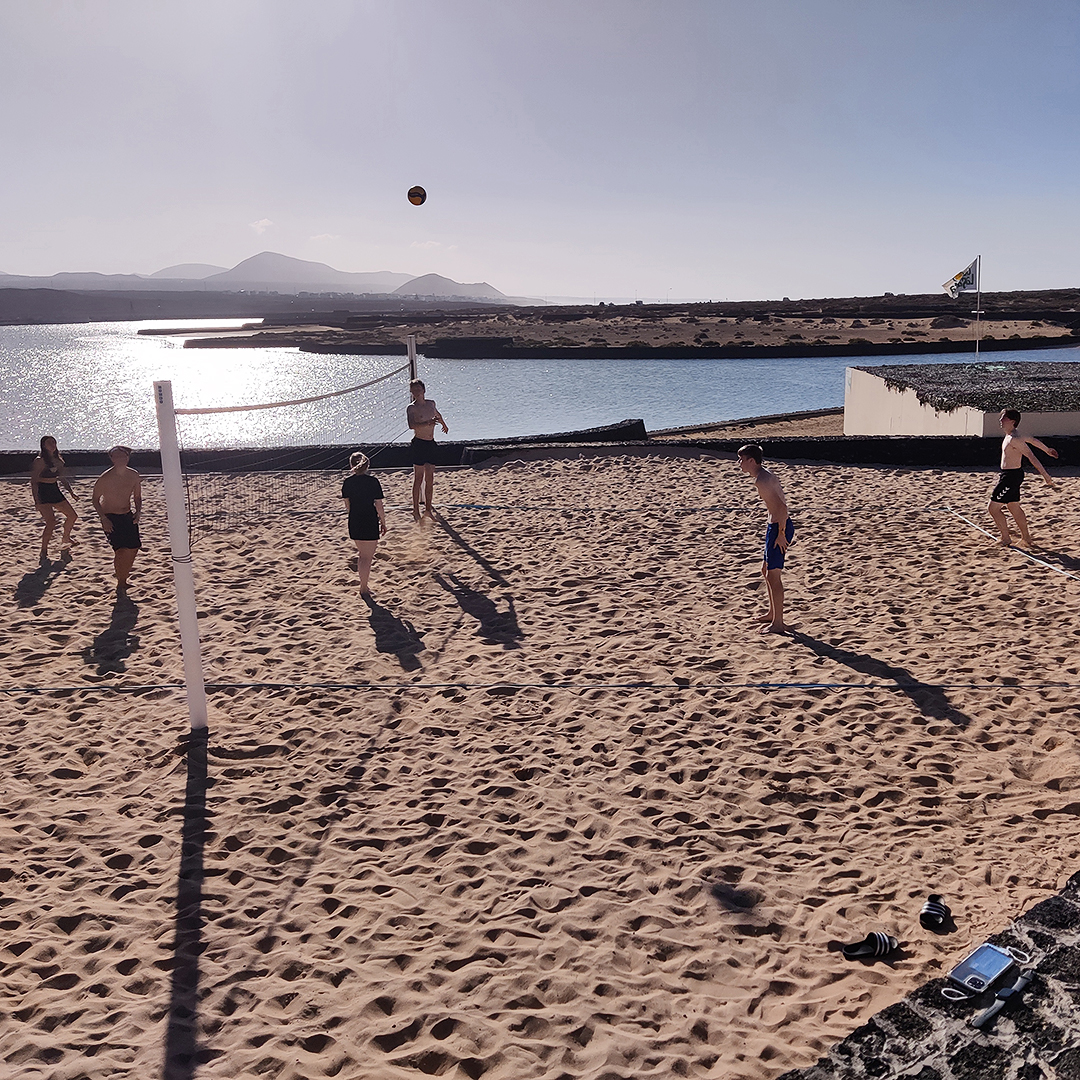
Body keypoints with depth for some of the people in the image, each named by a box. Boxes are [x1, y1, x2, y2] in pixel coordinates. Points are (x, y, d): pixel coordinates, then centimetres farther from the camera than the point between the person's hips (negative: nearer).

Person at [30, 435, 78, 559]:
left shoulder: (58, 460, 9)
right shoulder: (39, 461, -13)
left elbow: (62, 478, 22)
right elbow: (33, 481, -15)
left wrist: (71, 492, 19)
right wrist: (36, 500, -21)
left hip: (55, 491, 8)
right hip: (43, 493, -8)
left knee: (72, 516, 12)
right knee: (51, 522, -17)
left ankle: (65, 539, 35)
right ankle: (44, 551, -7)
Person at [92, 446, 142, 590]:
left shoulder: (134, 476, -2)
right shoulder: (105, 478, -16)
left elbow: (137, 497, 11)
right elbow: (96, 499, -7)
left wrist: (138, 512, -6)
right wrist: (103, 519, -16)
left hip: (128, 516, 5)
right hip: (110, 517, -5)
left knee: (133, 548, 2)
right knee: (120, 550, -15)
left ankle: (123, 580, 21)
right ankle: (120, 583, 0)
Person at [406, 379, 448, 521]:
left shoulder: (431, 403, 12)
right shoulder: (411, 408, -7)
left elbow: (437, 414, 36)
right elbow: (411, 425, -24)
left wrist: (443, 424, 51)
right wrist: (427, 423, -36)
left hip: (431, 444, 6)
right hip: (418, 444, -6)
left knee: (430, 478, 8)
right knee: (418, 478, -5)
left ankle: (428, 509, 16)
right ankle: (416, 511, -1)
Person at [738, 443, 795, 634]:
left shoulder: (761, 481, -20)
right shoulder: (766, 474, 12)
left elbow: (782, 507, -25)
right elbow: (781, 503, 19)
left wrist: (781, 534, -21)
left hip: (779, 527, -11)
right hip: (777, 526, 11)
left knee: (773, 574, -5)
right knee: (766, 569, 21)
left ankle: (778, 624, 2)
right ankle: (773, 614, 34)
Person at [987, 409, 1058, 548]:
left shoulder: (1014, 439, -21)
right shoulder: (1010, 436, 9)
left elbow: (1031, 457, -24)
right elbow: (1032, 439, 24)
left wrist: (1045, 475, -26)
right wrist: (1047, 450, 38)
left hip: (1011, 476, -10)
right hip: (1008, 475, 10)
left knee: (992, 507, -7)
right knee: (1014, 508, 19)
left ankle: (1006, 538, 2)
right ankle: (1026, 538, 28)